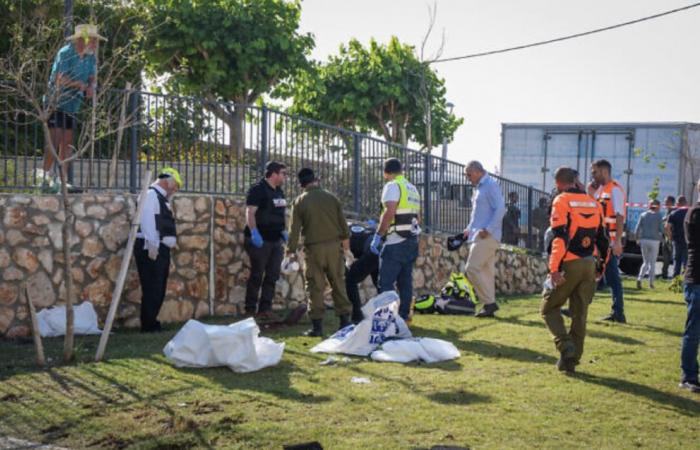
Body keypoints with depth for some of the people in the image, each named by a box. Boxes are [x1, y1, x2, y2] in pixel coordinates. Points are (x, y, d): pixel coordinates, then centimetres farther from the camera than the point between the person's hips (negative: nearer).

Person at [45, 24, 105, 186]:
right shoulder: (65, 53, -17)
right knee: (55, 140, -13)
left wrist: (90, 88, -21)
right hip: (57, 102, -7)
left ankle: (63, 179, 11)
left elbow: (91, 79, 1)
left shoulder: (91, 57, 5)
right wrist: (82, 85, -21)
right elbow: (60, 79, -25)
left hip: (73, 104, 7)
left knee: (67, 142, 7)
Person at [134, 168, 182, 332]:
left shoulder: (161, 198, 21)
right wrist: (152, 246, -24)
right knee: (152, 289, -9)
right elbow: (148, 221, -19)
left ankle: (152, 323, 20)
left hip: (161, 249, 10)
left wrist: (172, 241, 13)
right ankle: (148, 326, -4)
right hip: (151, 250, -10)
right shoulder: (150, 195, -9)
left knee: (159, 289, 13)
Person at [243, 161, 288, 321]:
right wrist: (254, 233, -26)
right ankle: (250, 311, 3)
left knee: (272, 276, 7)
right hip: (260, 240, -8)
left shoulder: (279, 191, 15)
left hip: (276, 240, 8)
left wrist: (284, 231, 17)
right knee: (257, 275, -4)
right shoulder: (258, 189, -11)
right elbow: (250, 213, -18)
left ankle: (265, 309, 13)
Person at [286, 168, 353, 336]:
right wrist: (345, 239, 22)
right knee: (338, 283, 10)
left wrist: (291, 251, 3)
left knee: (315, 286, 2)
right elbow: (343, 221, 9)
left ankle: (317, 325, 1)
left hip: (314, 248, -2)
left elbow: (294, 229, -2)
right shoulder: (331, 197, 4)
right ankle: (345, 321, 12)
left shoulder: (299, 202, -2)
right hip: (334, 246, 2)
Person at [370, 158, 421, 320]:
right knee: (405, 281, 11)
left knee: (386, 282, -7)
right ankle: (404, 316, 13)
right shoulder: (413, 188, 19)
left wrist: (378, 235, -17)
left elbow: (389, 212, -21)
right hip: (412, 240, 9)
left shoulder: (393, 186, -9)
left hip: (396, 242, -9)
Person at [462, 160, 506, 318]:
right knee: (486, 270, 9)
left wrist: (488, 229, -22)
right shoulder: (480, 187, 20)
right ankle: (489, 305, 12)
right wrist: (470, 228, 15)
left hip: (487, 236, -10)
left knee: (472, 268, -13)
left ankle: (489, 302, -9)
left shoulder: (491, 185, -10)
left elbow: (500, 208, -19)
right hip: (480, 235, 10)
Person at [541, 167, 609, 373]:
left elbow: (560, 237, -18)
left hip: (569, 264, -6)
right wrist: (600, 265, 24)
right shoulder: (593, 203, 13)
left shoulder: (562, 201, -8)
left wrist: (554, 268, -20)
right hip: (589, 264, 6)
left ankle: (565, 344, -10)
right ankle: (571, 359, 14)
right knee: (579, 313, 11)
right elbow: (602, 238, 16)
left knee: (549, 307, 8)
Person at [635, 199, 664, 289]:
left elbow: (637, 229, 1)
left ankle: (639, 278, -9)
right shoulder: (659, 216, -3)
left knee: (645, 262, 13)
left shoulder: (643, 215, 5)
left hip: (643, 240, 3)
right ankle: (651, 283, 10)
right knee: (652, 263, 10)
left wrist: (638, 239, 13)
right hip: (654, 241, -3)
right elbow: (661, 229, -7)